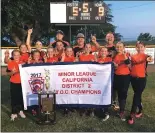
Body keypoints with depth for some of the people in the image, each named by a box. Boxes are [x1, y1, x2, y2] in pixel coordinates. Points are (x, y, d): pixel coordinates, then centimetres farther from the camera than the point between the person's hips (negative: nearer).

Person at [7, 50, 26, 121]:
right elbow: (8, 73, -4)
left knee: (21, 97, 11)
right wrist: (12, 72, -22)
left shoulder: (22, 63, 1)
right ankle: (14, 113, 15)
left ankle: (20, 110, 29)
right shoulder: (10, 63, -4)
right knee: (14, 98, 3)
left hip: (21, 83, 2)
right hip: (13, 83, -2)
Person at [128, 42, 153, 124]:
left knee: (136, 96, -5)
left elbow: (150, 59, -31)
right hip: (133, 78, 5)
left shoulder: (145, 56, -6)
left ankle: (132, 115, -1)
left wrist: (149, 59, -53)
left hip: (141, 78, -5)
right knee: (138, 95, 17)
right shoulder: (133, 56, 8)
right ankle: (140, 111, 35)